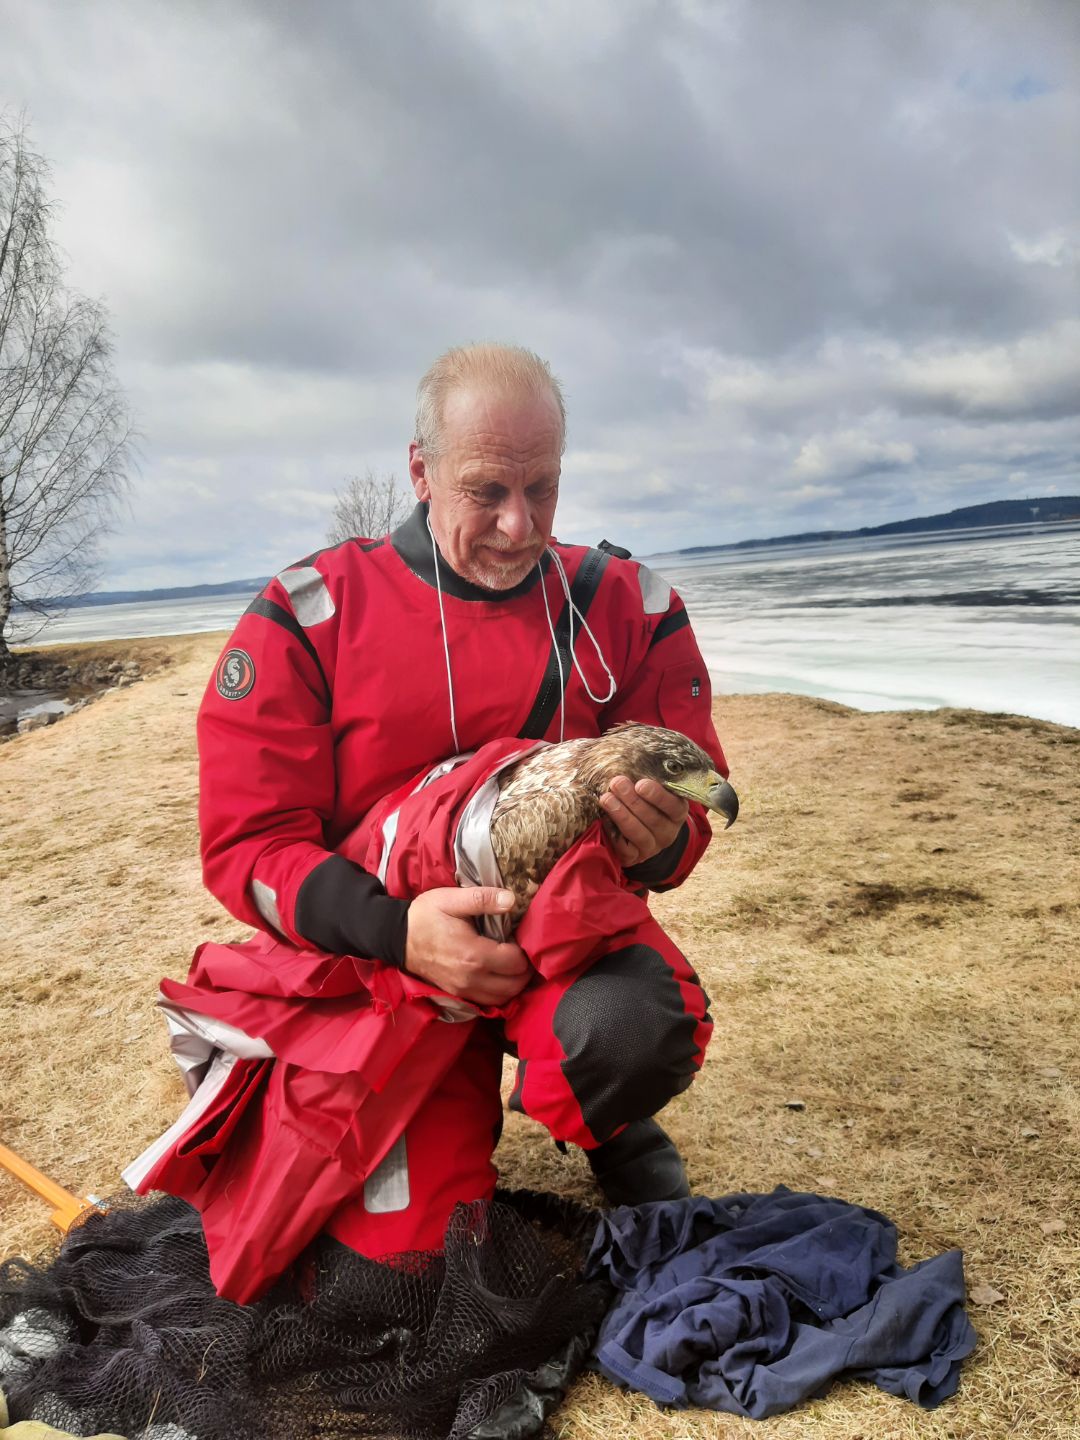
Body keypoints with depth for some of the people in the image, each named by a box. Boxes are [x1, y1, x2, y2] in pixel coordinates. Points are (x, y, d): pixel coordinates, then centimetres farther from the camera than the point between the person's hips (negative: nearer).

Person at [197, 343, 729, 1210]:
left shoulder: (626, 608, -1)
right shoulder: (310, 613, -7)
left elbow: (689, 804, 4)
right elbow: (248, 838, -9)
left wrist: (659, 842, -23)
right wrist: (395, 929, -27)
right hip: (366, 940, 1)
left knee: (643, 1029, -31)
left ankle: (600, 1124, 11)